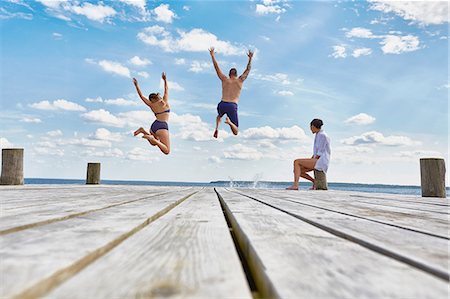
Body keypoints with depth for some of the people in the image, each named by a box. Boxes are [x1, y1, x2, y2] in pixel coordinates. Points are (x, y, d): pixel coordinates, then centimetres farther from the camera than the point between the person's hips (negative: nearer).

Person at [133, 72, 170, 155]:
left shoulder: (151, 105, 13)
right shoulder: (164, 101, 9)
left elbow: (141, 96, 22)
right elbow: (166, 89, 23)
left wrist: (136, 85, 28)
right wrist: (165, 80, 38)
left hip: (153, 126, 5)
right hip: (162, 126, -5)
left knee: (153, 143, 32)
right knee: (167, 151, -10)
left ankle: (143, 131, 7)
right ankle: (153, 139, -31)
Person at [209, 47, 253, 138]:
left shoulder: (224, 79, 9)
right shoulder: (240, 80, 8)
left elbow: (216, 67, 15)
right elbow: (247, 70, 20)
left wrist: (212, 55, 22)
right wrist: (250, 58, 28)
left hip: (222, 104, 2)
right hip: (232, 106, -2)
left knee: (219, 116, 41)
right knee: (236, 132, 4)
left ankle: (217, 128, 8)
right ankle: (229, 122, -30)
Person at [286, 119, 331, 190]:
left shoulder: (322, 135, -10)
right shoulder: (318, 135, 21)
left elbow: (320, 153, -15)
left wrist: (312, 160, -11)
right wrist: (310, 160, 11)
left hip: (320, 162, -9)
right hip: (317, 162, 9)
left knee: (296, 162, -19)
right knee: (297, 170, 1)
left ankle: (295, 185, -26)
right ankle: (315, 182, 10)